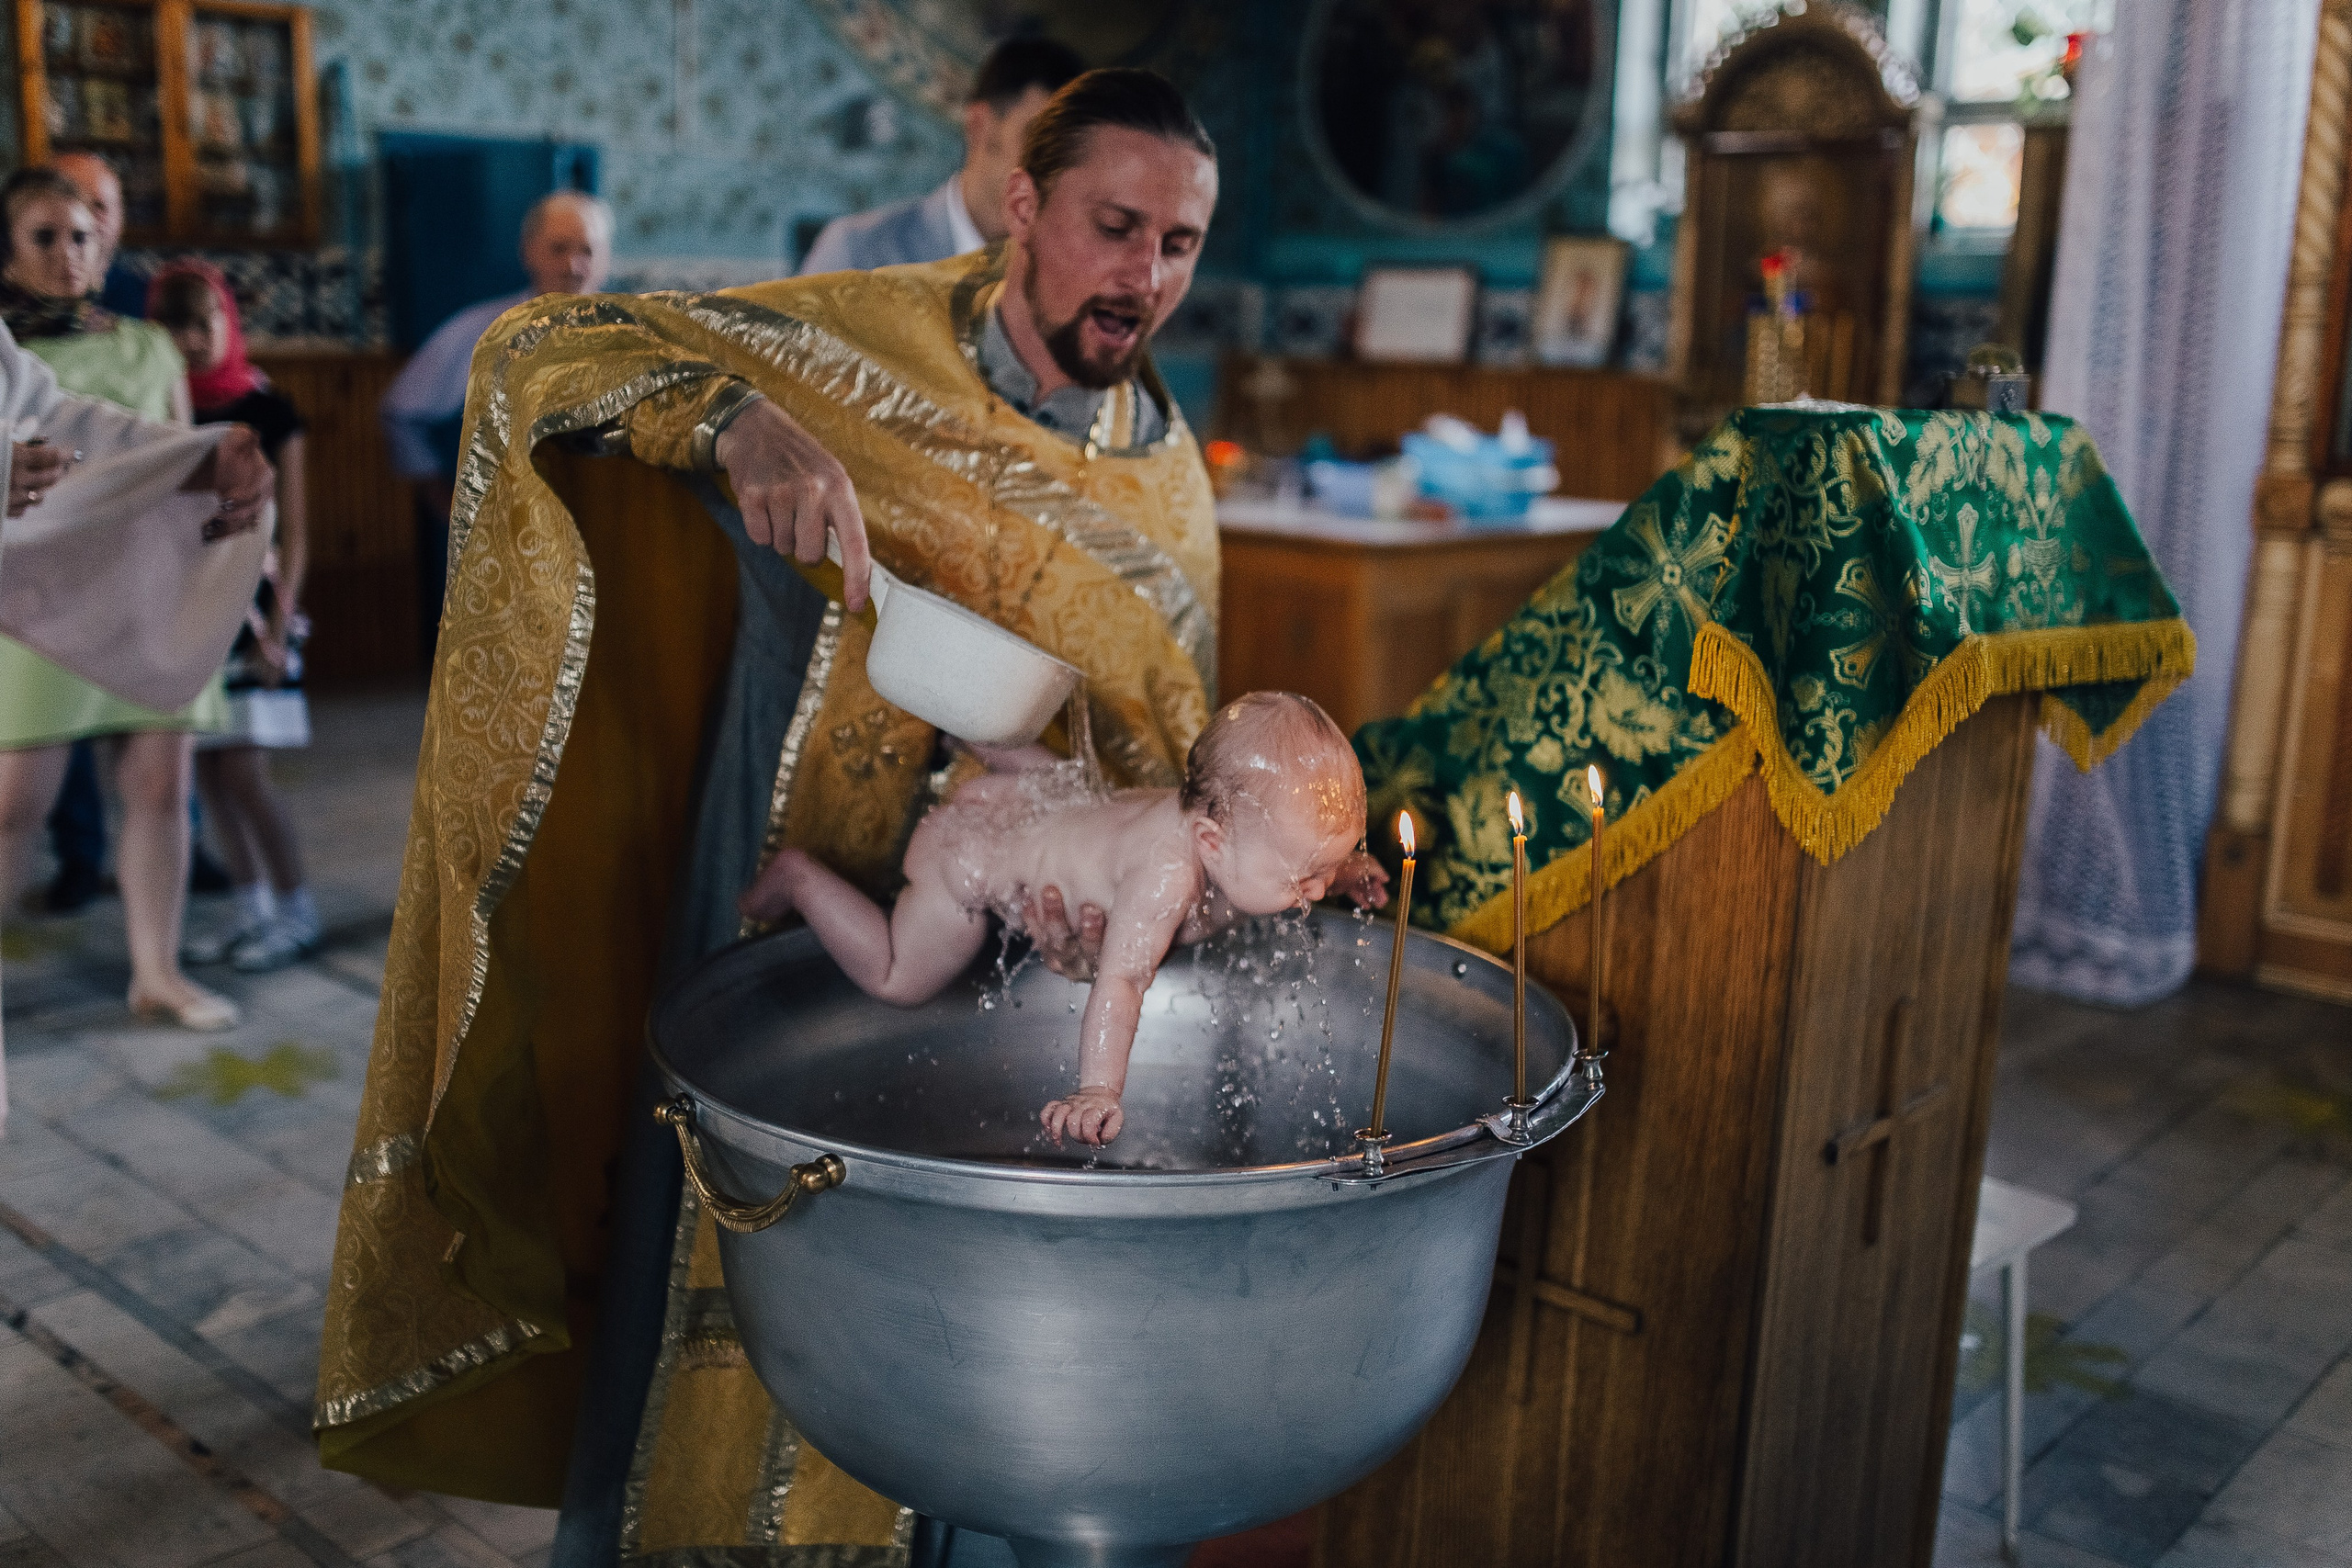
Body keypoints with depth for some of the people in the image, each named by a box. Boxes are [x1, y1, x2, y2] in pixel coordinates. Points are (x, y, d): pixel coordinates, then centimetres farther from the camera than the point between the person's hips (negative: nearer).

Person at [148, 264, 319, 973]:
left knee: (243, 773, -8)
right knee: (208, 773, 7)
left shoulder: (265, 409, -3)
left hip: (247, 606, -4)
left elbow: (293, 530, -3)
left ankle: (295, 911, 7)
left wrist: (278, 626, -9)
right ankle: (250, 908, 20)